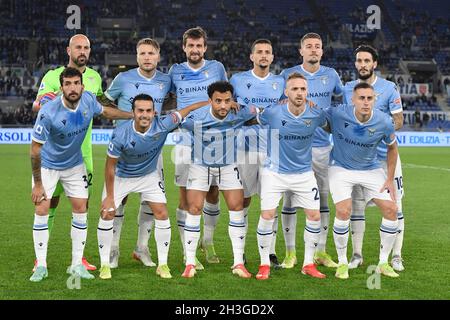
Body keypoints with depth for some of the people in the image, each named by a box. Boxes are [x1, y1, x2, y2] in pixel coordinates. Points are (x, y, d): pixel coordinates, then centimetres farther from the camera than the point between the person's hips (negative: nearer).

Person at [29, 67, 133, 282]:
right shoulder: (48, 113, -32)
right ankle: (41, 266, 2)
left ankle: (77, 264, 9)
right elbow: (35, 149, -24)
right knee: (42, 211, -10)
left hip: (75, 165, 4)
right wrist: (37, 184, -21)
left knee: (81, 210, 0)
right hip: (47, 165, -4)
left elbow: (105, 112, 7)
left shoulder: (88, 99, -18)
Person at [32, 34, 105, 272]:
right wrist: (41, 103, -30)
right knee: (51, 200, -3)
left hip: (83, 150, 4)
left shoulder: (95, 77, 11)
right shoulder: (53, 76, -1)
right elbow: (36, 106, -12)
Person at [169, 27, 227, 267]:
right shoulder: (175, 71, 6)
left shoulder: (216, 68, 6)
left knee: (213, 194, 7)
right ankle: (187, 251, 4)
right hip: (186, 143, -1)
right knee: (186, 198, -3)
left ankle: (208, 241, 27)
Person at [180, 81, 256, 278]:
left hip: (228, 167, 2)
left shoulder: (239, 114, -21)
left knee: (237, 208, -6)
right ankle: (190, 264, 1)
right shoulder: (196, 119, -27)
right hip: (200, 166, -2)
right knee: (194, 210, -8)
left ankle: (239, 263, 2)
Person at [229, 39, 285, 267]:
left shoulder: (280, 82, 11)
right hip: (245, 148, -1)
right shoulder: (238, 80, 5)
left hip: (272, 149, 2)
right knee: (243, 200, 3)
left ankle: (270, 251, 8)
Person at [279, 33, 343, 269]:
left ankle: (321, 252, 14)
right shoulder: (287, 74, 1)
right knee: (289, 198, -2)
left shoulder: (331, 75, 8)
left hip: (322, 145, 2)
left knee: (322, 199, 5)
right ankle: (290, 253, 7)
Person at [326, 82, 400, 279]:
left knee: (391, 210, -6)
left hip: (371, 169, 3)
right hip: (341, 168, -2)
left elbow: (392, 147, 1)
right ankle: (342, 263, 0)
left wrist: (390, 179, 1)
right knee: (344, 212, -20)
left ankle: (383, 263, 9)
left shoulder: (384, 122, -18)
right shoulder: (337, 114, -24)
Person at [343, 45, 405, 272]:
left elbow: (398, 121, -3)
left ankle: (396, 256, 7)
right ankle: (356, 255, 13)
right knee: (356, 206, 3)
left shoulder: (389, 88, -3)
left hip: (386, 155, -3)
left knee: (394, 206, -2)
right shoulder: (348, 89, 6)